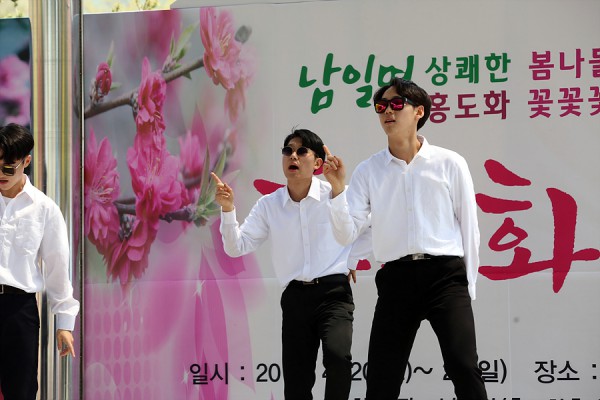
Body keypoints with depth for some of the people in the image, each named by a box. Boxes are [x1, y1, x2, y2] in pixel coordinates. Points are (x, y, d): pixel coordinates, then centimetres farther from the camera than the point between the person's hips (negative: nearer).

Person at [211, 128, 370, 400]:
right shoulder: (268, 205, 4)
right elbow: (237, 247, -1)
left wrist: (351, 260, 5)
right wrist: (228, 211, -15)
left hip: (333, 291, -3)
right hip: (295, 297, 3)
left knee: (337, 356, -30)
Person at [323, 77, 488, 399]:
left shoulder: (450, 164, 4)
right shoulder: (368, 171, 8)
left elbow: (469, 227, 7)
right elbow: (346, 234, 3)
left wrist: (467, 287, 3)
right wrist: (337, 188, -11)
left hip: (445, 273, -2)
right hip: (396, 278, 3)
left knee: (464, 367, -18)